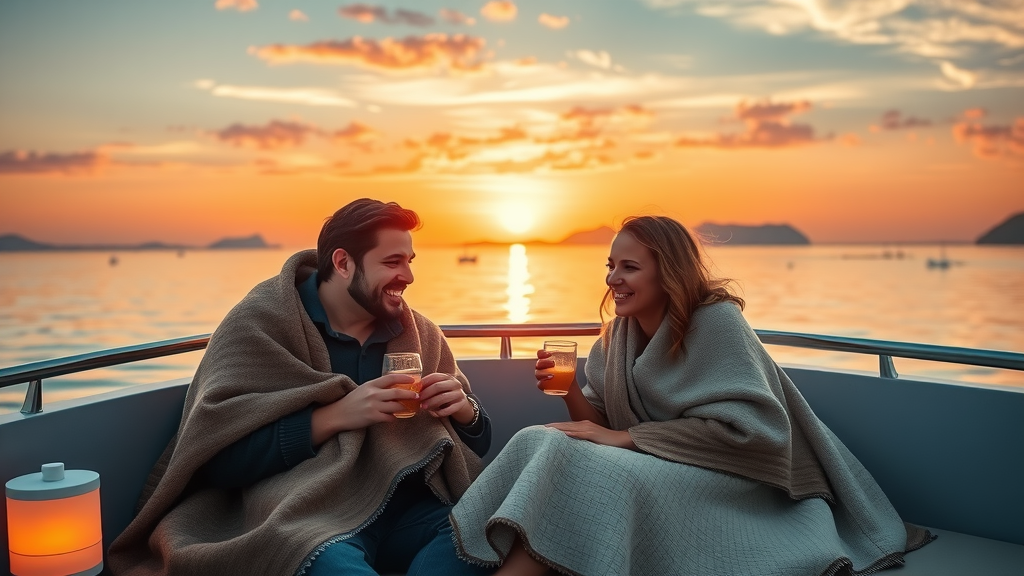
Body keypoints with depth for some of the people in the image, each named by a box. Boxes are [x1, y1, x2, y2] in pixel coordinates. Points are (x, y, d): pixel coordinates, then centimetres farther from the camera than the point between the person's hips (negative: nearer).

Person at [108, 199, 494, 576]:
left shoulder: (417, 332, 14)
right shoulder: (262, 321, 0)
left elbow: (476, 442, 21)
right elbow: (216, 455, -10)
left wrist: (465, 410, -4)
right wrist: (334, 417, -19)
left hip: (406, 506, 5)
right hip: (306, 513, -5)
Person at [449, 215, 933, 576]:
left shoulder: (715, 322, -15)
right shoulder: (618, 335, 5)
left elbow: (746, 429, -24)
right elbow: (606, 424, 7)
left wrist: (626, 438, -23)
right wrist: (570, 392, -14)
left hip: (732, 480, -6)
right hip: (655, 469, 7)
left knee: (583, 467, -31)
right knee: (538, 441, -18)